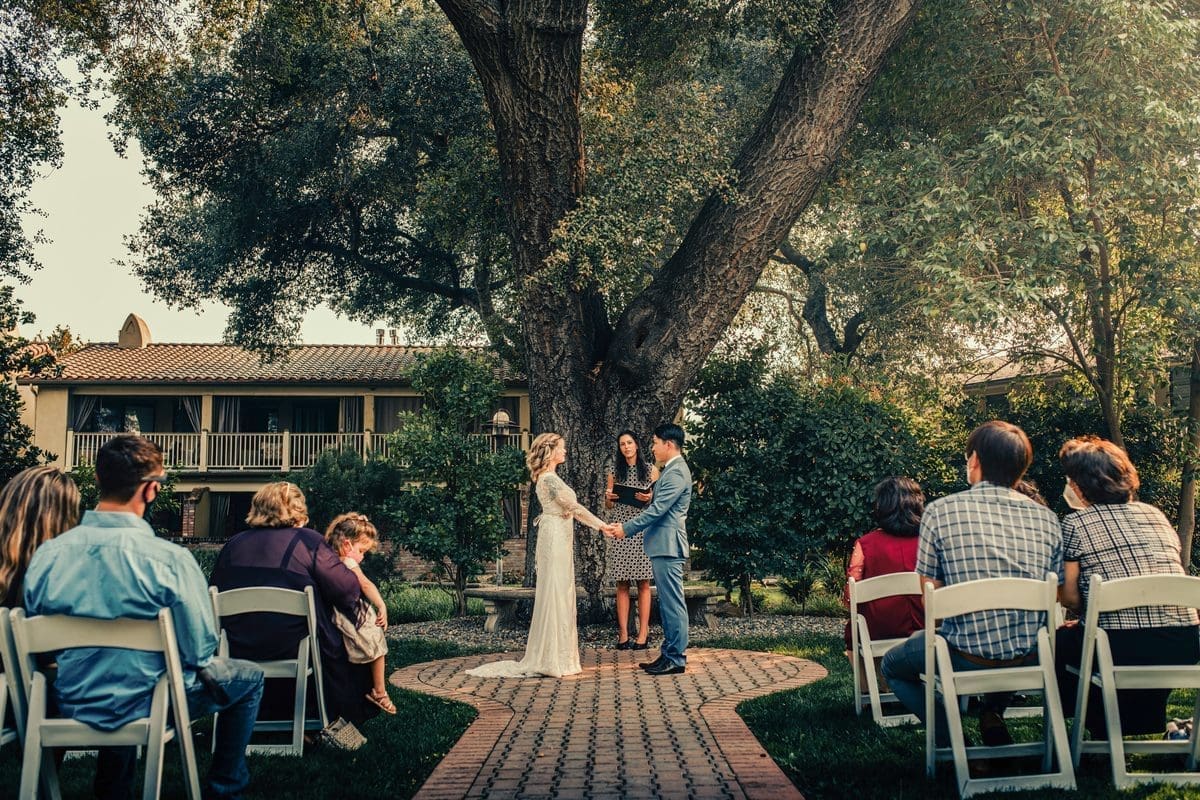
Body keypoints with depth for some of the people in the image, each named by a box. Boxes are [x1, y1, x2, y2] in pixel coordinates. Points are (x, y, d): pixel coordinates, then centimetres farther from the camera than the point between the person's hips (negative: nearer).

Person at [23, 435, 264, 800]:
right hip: (144, 707, -5)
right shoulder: (169, 559, -24)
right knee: (250, 677, 20)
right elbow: (200, 650, -16)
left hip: (72, 705, 5)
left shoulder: (46, 555, -11)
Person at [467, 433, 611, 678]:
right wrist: (601, 525, -14)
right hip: (556, 537, -10)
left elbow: (569, 508, 18)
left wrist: (599, 524, 15)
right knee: (556, 594, -6)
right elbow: (574, 507, -18)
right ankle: (553, 658, -2)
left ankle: (553, 655, 16)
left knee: (559, 594, 11)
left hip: (559, 538, 10)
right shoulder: (549, 479, -15)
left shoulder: (549, 478, 16)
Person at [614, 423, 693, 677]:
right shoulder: (671, 470, 18)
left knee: (673, 603, -6)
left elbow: (658, 509, -20)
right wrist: (628, 525, 15)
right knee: (667, 602, 13)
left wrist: (627, 528, -15)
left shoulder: (677, 472, -15)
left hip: (669, 544, -11)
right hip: (662, 544, 11)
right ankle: (669, 653, 19)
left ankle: (676, 659, -1)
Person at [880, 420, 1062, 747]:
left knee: (893, 665, 25)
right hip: (1032, 659, 4)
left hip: (967, 660, -4)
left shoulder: (940, 511, -6)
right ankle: (992, 714, 17)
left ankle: (952, 739, 7)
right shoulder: (1046, 518, 4)